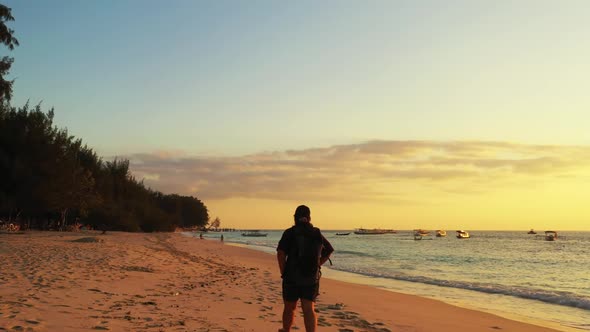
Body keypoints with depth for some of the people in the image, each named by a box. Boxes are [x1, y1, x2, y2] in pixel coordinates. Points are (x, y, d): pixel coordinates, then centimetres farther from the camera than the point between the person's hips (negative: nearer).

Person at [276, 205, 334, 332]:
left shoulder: (290, 232, -5)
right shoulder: (317, 234, 8)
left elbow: (281, 253, -15)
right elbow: (328, 251, 22)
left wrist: (283, 273, -5)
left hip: (292, 278, -2)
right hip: (312, 278, 2)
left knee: (289, 308, 16)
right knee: (309, 310, -4)